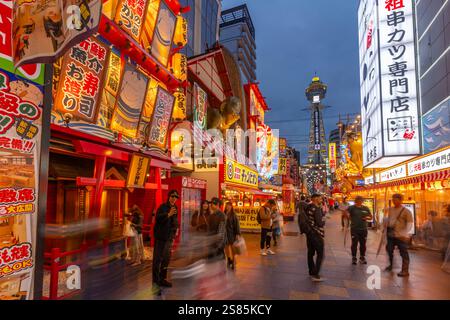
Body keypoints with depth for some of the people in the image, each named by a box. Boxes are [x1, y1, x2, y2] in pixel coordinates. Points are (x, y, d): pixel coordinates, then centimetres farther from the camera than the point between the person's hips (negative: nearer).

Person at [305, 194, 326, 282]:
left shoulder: (308, 208, 8)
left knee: (311, 253, 14)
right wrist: (324, 221, -2)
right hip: (317, 234, -9)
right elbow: (320, 223, -22)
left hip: (309, 233, 9)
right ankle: (315, 275, -7)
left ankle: (311, 272, 24)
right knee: (320, 255, -3)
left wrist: (323, 212, 10)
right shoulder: (317, 209, -18)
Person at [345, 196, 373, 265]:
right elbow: (346, 213, -17)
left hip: (363, 229, 3)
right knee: (354, 244, 3)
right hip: (354, 229, -3)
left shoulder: (366, 208, 6)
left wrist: (367, 218, -6)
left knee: (363, 244, 11)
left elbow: (371, 217, 13)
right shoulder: (352, 208, -5)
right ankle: (354, 258, 15)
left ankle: (362, 258, 26)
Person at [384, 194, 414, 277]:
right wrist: (385, 228, 8)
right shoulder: (390, 209, 9)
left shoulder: (406, 211, -8)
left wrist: (405, 232, -24)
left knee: (404, 253, 1)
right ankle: (390, 265, 35)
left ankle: (405, 271, 11)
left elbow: (410, 223, -13)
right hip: (390, 235, 6)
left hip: (401, 236, -6)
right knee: (389, 250, 15)